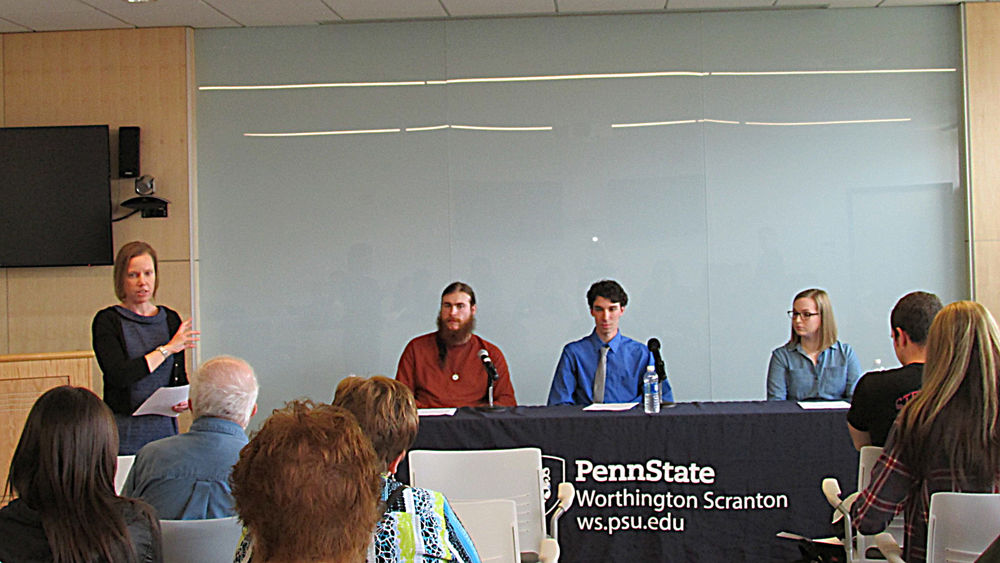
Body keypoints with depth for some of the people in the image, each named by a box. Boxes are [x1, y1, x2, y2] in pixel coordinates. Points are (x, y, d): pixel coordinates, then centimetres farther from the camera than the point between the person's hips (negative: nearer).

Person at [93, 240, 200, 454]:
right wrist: (167, 349, -10)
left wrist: (183, 400, -3)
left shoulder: (170, 319, 11)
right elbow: (119, 375, -16)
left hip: (164, 429, 4)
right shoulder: (107, 321, -2)